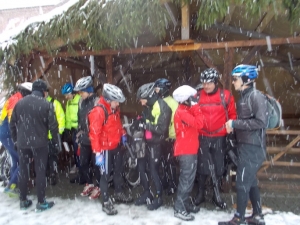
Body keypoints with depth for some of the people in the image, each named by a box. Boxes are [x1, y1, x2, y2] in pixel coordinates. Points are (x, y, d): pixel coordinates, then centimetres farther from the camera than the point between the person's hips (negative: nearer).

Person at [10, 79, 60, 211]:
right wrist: (57, 142, 1)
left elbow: (12, 124, 9)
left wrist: (15, 140, 20)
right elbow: (53, 126, -10)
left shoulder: (19, 103, 4)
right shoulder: (46, 104, -10)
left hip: (22, 143, 4)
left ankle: (23, 200, 26)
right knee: (40, 171, 5)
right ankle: (41, 203, 12)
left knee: (23, 170, 15)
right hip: (39, 143, -4)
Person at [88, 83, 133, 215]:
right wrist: (98, 153, -28)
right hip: (106, 148, -8)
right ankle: (106, 202, 17)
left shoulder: (115, 108, 2)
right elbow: (94, 133, -27)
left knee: (118, 171, 21)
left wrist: (122, 134, 14)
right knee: (106, 175, 4)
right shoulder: (98, 111, -25)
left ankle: (119, 194, 40)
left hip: (117, 146, 8)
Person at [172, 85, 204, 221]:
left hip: (189, 149, 10)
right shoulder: (182, 112, -17)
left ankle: (185, 203, 29)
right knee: (186, 180, -5)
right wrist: (196, 107, -19)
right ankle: (179, 209, 3)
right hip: (186, 151, -10)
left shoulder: (186, 111, 14)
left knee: (188, 179, 17)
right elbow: (199, 123, -24)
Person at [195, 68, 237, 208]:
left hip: (219, 138, 0)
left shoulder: (226, 96, -4)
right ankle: (200, 194, 26)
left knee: (219, 167, 12)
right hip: (202, 137, 0)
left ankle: (216, 195, 29)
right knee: (202, 166, 9)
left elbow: (232, 114, 4)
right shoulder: (197, 96, -2)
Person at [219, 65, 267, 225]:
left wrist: (235, 124, -19)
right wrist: (233, 126, 2)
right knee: (250, 181, 16)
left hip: (253, 147, -9)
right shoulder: (243, 97, 13)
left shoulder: (256, 96, -14)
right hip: (245, 145, 9)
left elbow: (261, 122, -22)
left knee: (242, 182, -3)